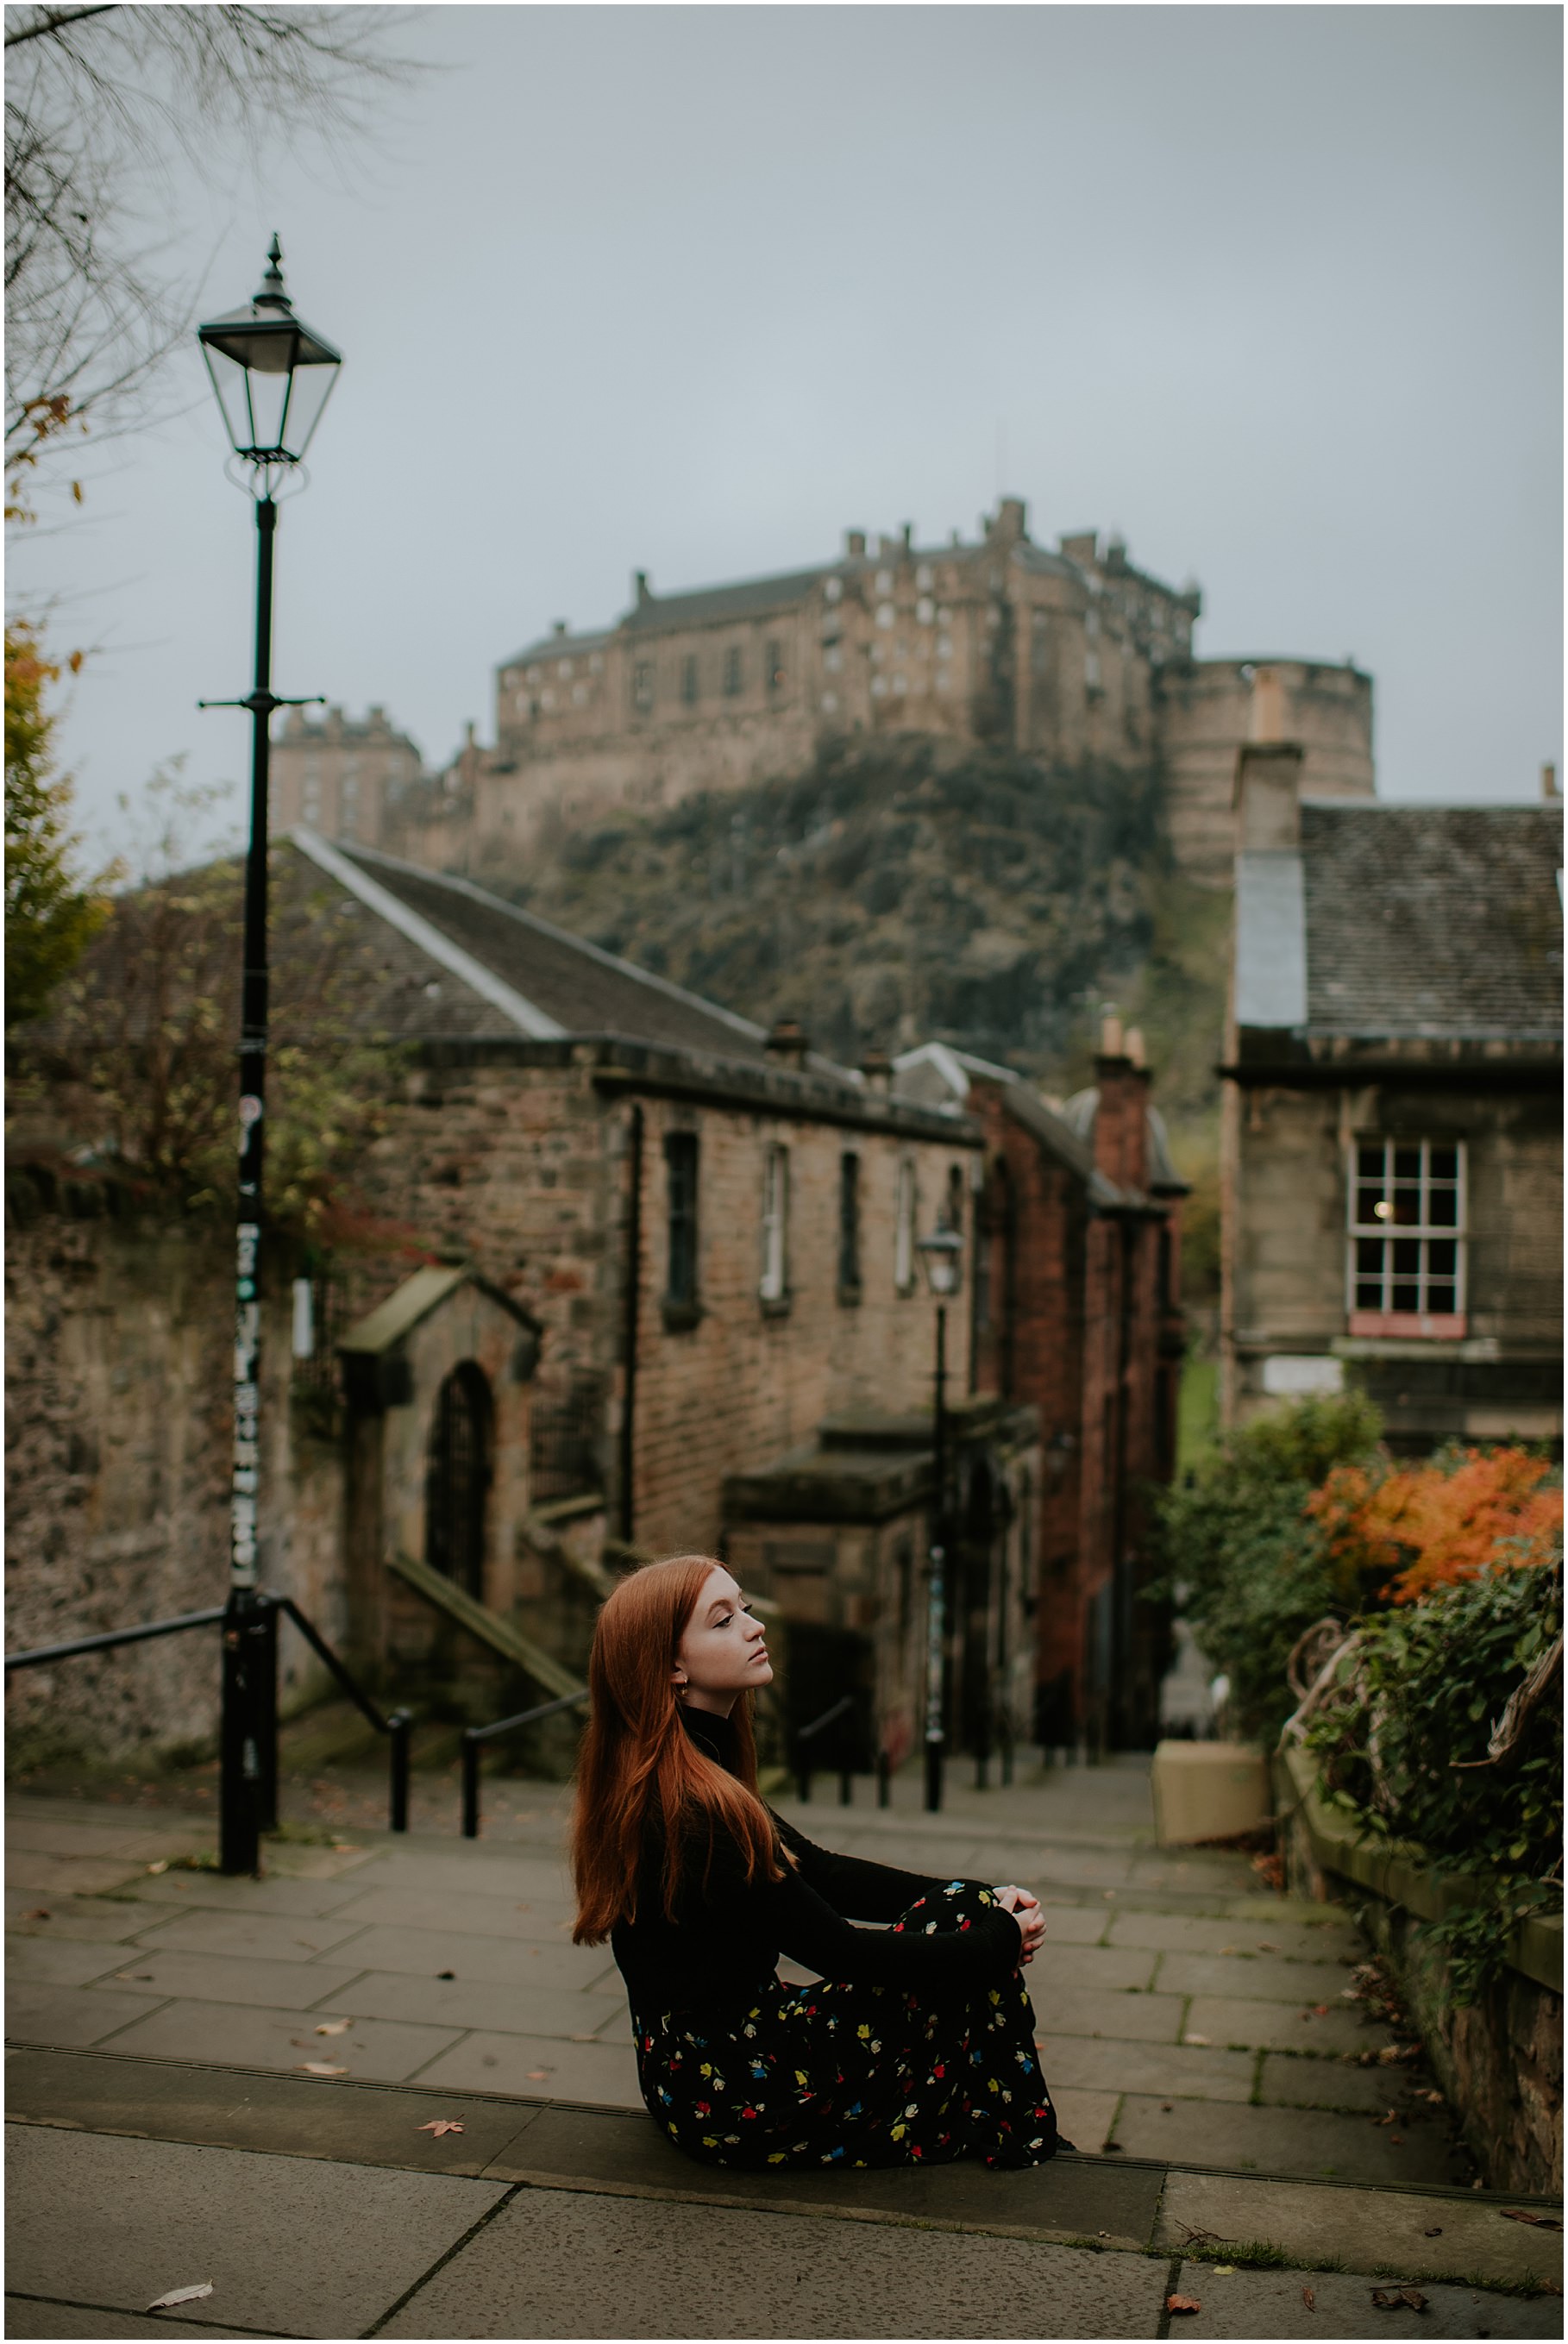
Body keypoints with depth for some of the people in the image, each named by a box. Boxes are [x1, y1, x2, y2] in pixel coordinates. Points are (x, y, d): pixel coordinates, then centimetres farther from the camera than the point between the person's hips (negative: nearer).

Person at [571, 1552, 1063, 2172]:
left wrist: (978, 1899, 0)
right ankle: (1023, 2154, 11)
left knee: (971, 1909, 7)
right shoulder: (688, 1806, -25)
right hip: (728, 2096, -9)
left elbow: (819, 1872, 9)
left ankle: (1023, 2146, 18)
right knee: (966, 1926, -6)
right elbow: (840, 1952, -21)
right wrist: (1001, 1940, -9)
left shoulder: (697, 1770, 5)